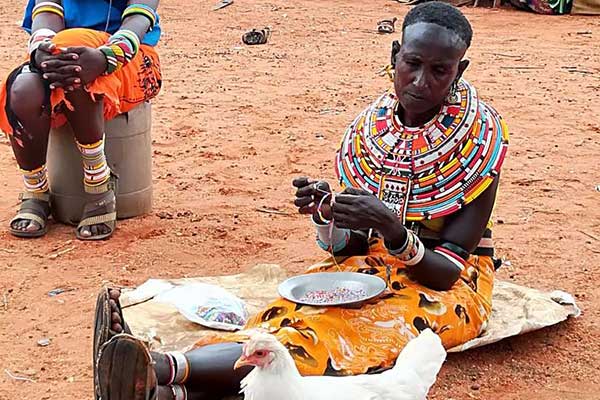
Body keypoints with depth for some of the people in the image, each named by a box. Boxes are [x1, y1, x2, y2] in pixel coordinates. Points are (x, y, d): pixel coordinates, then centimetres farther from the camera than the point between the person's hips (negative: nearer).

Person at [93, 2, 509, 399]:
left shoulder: (480, 138, -14)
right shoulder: (370, 126, -1)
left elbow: (448, 270, -16)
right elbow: (345, 246, -1)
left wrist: (393, 231, -35)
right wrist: (326, 213, -23)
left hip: (444, 282, -4)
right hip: (368, 265, 5)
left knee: (340, 334, -34)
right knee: (287, 316, -28)